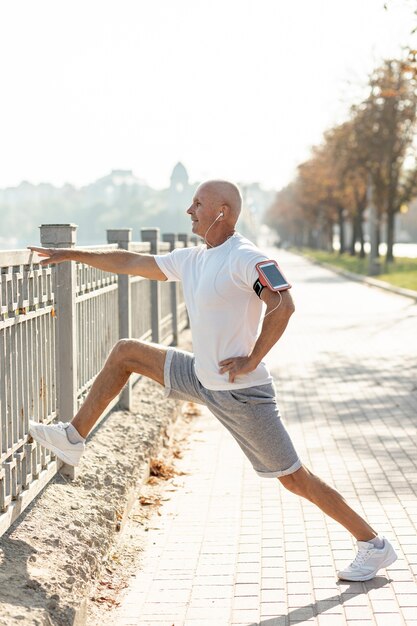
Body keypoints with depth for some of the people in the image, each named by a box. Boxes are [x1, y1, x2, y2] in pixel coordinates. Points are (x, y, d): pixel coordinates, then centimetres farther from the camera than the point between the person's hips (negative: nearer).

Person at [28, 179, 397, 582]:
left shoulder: (244, 258, -20)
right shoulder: (191, 259, 7)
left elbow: (282, 306, -33)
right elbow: (134, 263, 18)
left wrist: (251, 360, -26)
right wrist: (72, 255, 22)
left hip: (241, 394, -9)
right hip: (201, 379, 9)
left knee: (295, 479, -3)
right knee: (125, 353, 14)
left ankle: (374, 546, 12)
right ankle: (74, 438, 24)